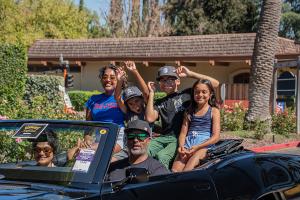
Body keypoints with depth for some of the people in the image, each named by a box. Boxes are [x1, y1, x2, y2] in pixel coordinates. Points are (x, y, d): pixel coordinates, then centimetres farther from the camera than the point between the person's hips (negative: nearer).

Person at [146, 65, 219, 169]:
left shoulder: (187, 94, 12)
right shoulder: (159, 103, 23)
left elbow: (215, 83, 4)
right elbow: (150, 118, 2)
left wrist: (190, 74, 1)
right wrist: (151, 93, 8)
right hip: (163, 137, 4)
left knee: (161, 156, -31)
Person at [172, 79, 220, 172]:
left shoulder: (214, 111, 10)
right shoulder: (189, 111, 22)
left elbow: (216, 137, 0)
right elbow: (183, 133, 15)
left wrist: (197, 147, -13)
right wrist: (181, 146, -9)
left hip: (204, 144, -4)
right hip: (188, 143, 4)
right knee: (175, 170, -26)